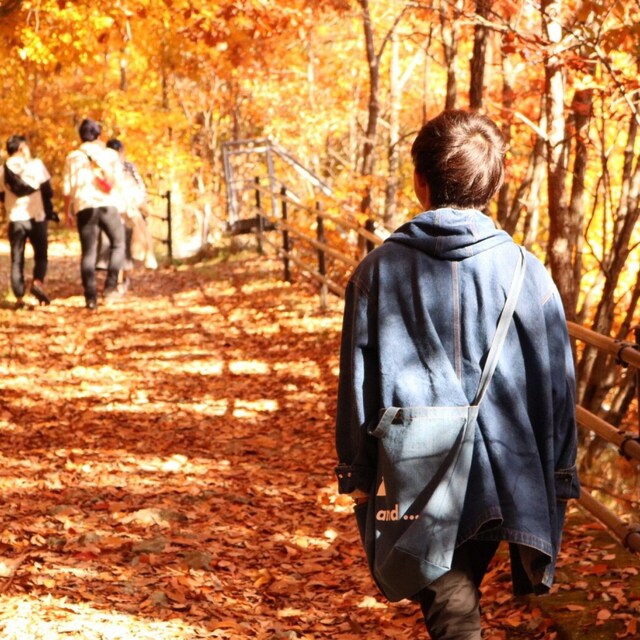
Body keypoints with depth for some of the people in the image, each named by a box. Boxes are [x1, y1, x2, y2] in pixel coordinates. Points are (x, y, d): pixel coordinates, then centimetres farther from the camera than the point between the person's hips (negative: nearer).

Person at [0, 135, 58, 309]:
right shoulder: (36, 164, -2)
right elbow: (47, 190, -3)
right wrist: (50, 211, 7)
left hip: (15, 219, 2)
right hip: (36, 217, -2)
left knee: (17, 260, 7)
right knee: (41, 255, 10)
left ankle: (19, 298, 1)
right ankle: (37, 283, -16)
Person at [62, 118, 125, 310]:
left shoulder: (73, 157, 9)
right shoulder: (110, 154, 6)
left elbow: (67, 188, 6)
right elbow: (118, 181, -1)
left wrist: (67, 211, 15)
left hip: (84, 208, 1)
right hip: (107, 205, -1)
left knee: (88, 252, 4)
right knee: (118, 244, 16)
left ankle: (91, 297, 0)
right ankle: (110, 287, 2)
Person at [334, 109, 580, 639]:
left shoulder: (379, 270, -4)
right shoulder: (526, 273, -5)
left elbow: (356, 378, 0)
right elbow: (557, 384, 0)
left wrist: (356, 472, 9)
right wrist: (563, 477, 10)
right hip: (504, 481, 1)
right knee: (459, 595, 21)